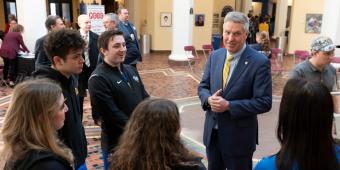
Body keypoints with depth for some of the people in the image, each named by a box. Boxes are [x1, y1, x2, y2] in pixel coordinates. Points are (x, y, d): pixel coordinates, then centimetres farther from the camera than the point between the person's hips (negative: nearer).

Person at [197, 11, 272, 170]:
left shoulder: (259, 62, -15)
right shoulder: (215, 56, 2)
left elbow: (264, 102, -17)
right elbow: (203, 86, 8)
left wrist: (229, 106, -24)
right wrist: (209, 99, -15)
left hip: (239, 136, -5)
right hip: (212, 132, 5)